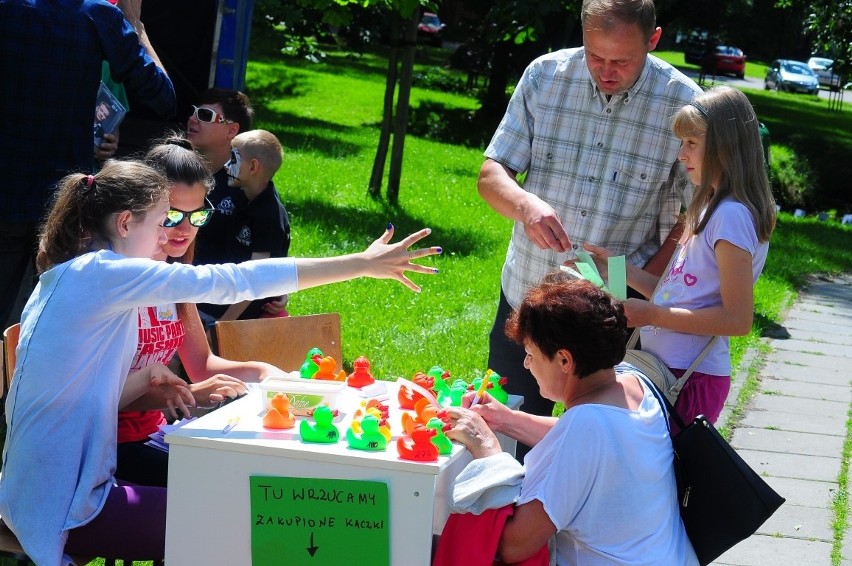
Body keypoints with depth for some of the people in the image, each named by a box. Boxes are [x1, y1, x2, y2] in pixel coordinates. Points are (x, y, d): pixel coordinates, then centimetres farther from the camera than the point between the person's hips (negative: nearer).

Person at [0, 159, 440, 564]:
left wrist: (145, 380, -7)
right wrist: (363, 264, -19)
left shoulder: (65, 278, 11)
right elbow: (231, 282, -23)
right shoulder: (102, 273, -20)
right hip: (64, 512, -10)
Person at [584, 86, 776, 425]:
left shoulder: (732, 216, -16)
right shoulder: (713, 209, 14)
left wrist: (652, 315, -18)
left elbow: (737, 319, -19)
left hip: (691, 377, -9)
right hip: (667, 368, 9)